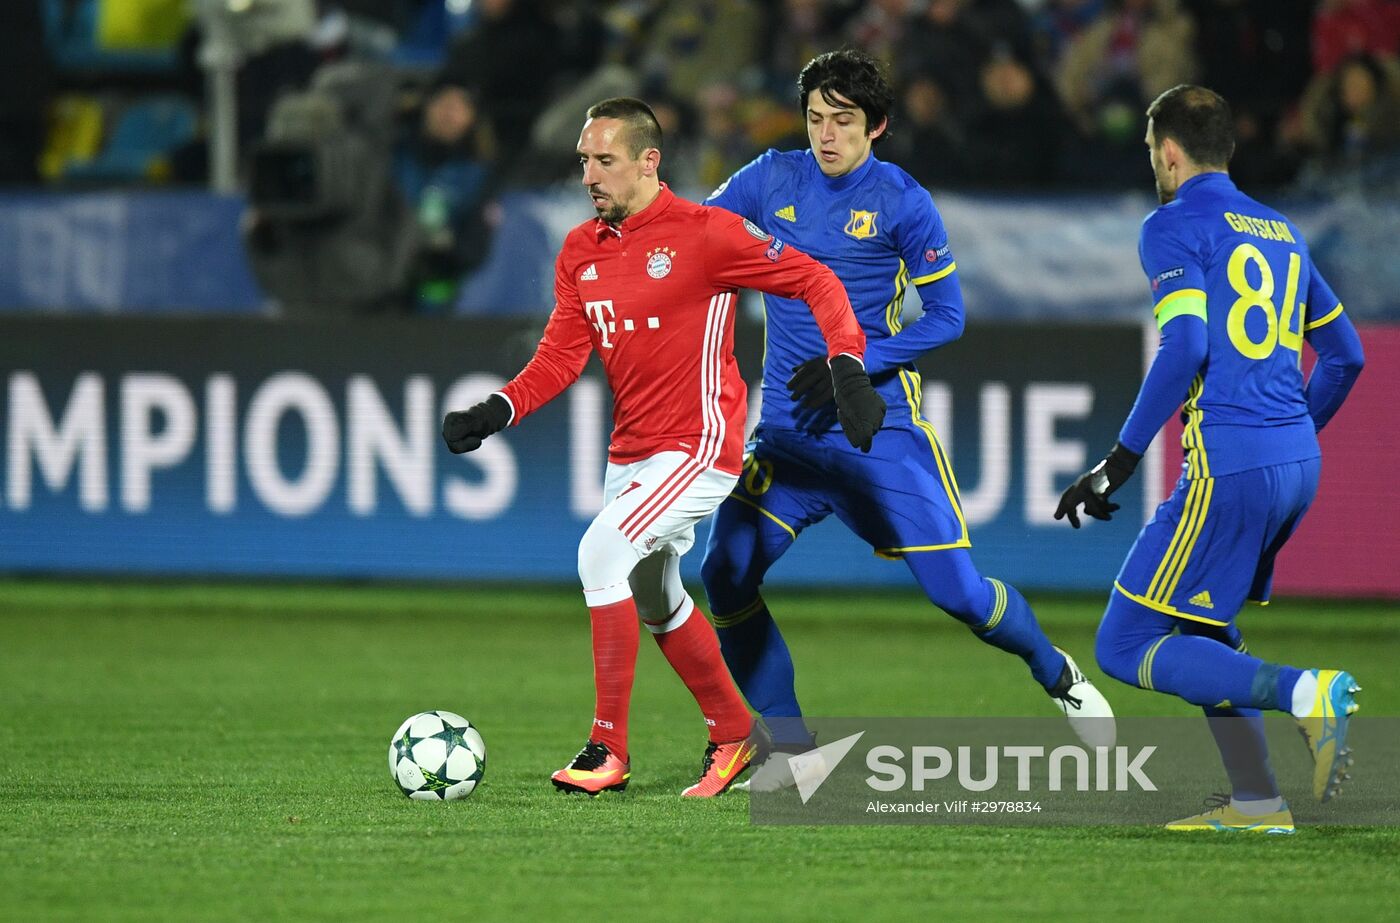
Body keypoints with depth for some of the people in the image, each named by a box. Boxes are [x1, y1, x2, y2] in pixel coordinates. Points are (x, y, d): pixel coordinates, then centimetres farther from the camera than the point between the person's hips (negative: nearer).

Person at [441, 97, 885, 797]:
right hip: (630, 451, 8)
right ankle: (733, 734, 37)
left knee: (601, 554, -22)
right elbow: (561, 355, 3)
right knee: (654, 601, 17)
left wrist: (848, 370, -21)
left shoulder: (703, 234, -14)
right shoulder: (581, 251, 6)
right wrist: (496, 412, -12)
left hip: (699, 446, -8)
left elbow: (815, 282, -10)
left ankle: (608, 751, -16)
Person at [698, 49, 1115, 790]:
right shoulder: (771, 180, 2)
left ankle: (1058, 676, 23)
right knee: (726, 574, -11)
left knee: (956, 590, -7)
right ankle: (791, 748, 3)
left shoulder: (901, 202, -7)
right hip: (787, 429, 3)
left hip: (879, 426, -3)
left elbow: (947, 316, -5)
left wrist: (856, 362, -16)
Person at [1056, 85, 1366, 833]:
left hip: (1229, 468, -8)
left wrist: (1119, 462, -14)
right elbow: (1345, 354, 23)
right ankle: (1255, 803, 16)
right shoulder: (1281, 232, 19)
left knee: (1127, 650, -3)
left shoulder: (1175, 226, -4)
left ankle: (1305, 693, -21)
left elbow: (1184, 349, -17)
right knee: (1197, 626, 24)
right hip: (1298, 463, 8)